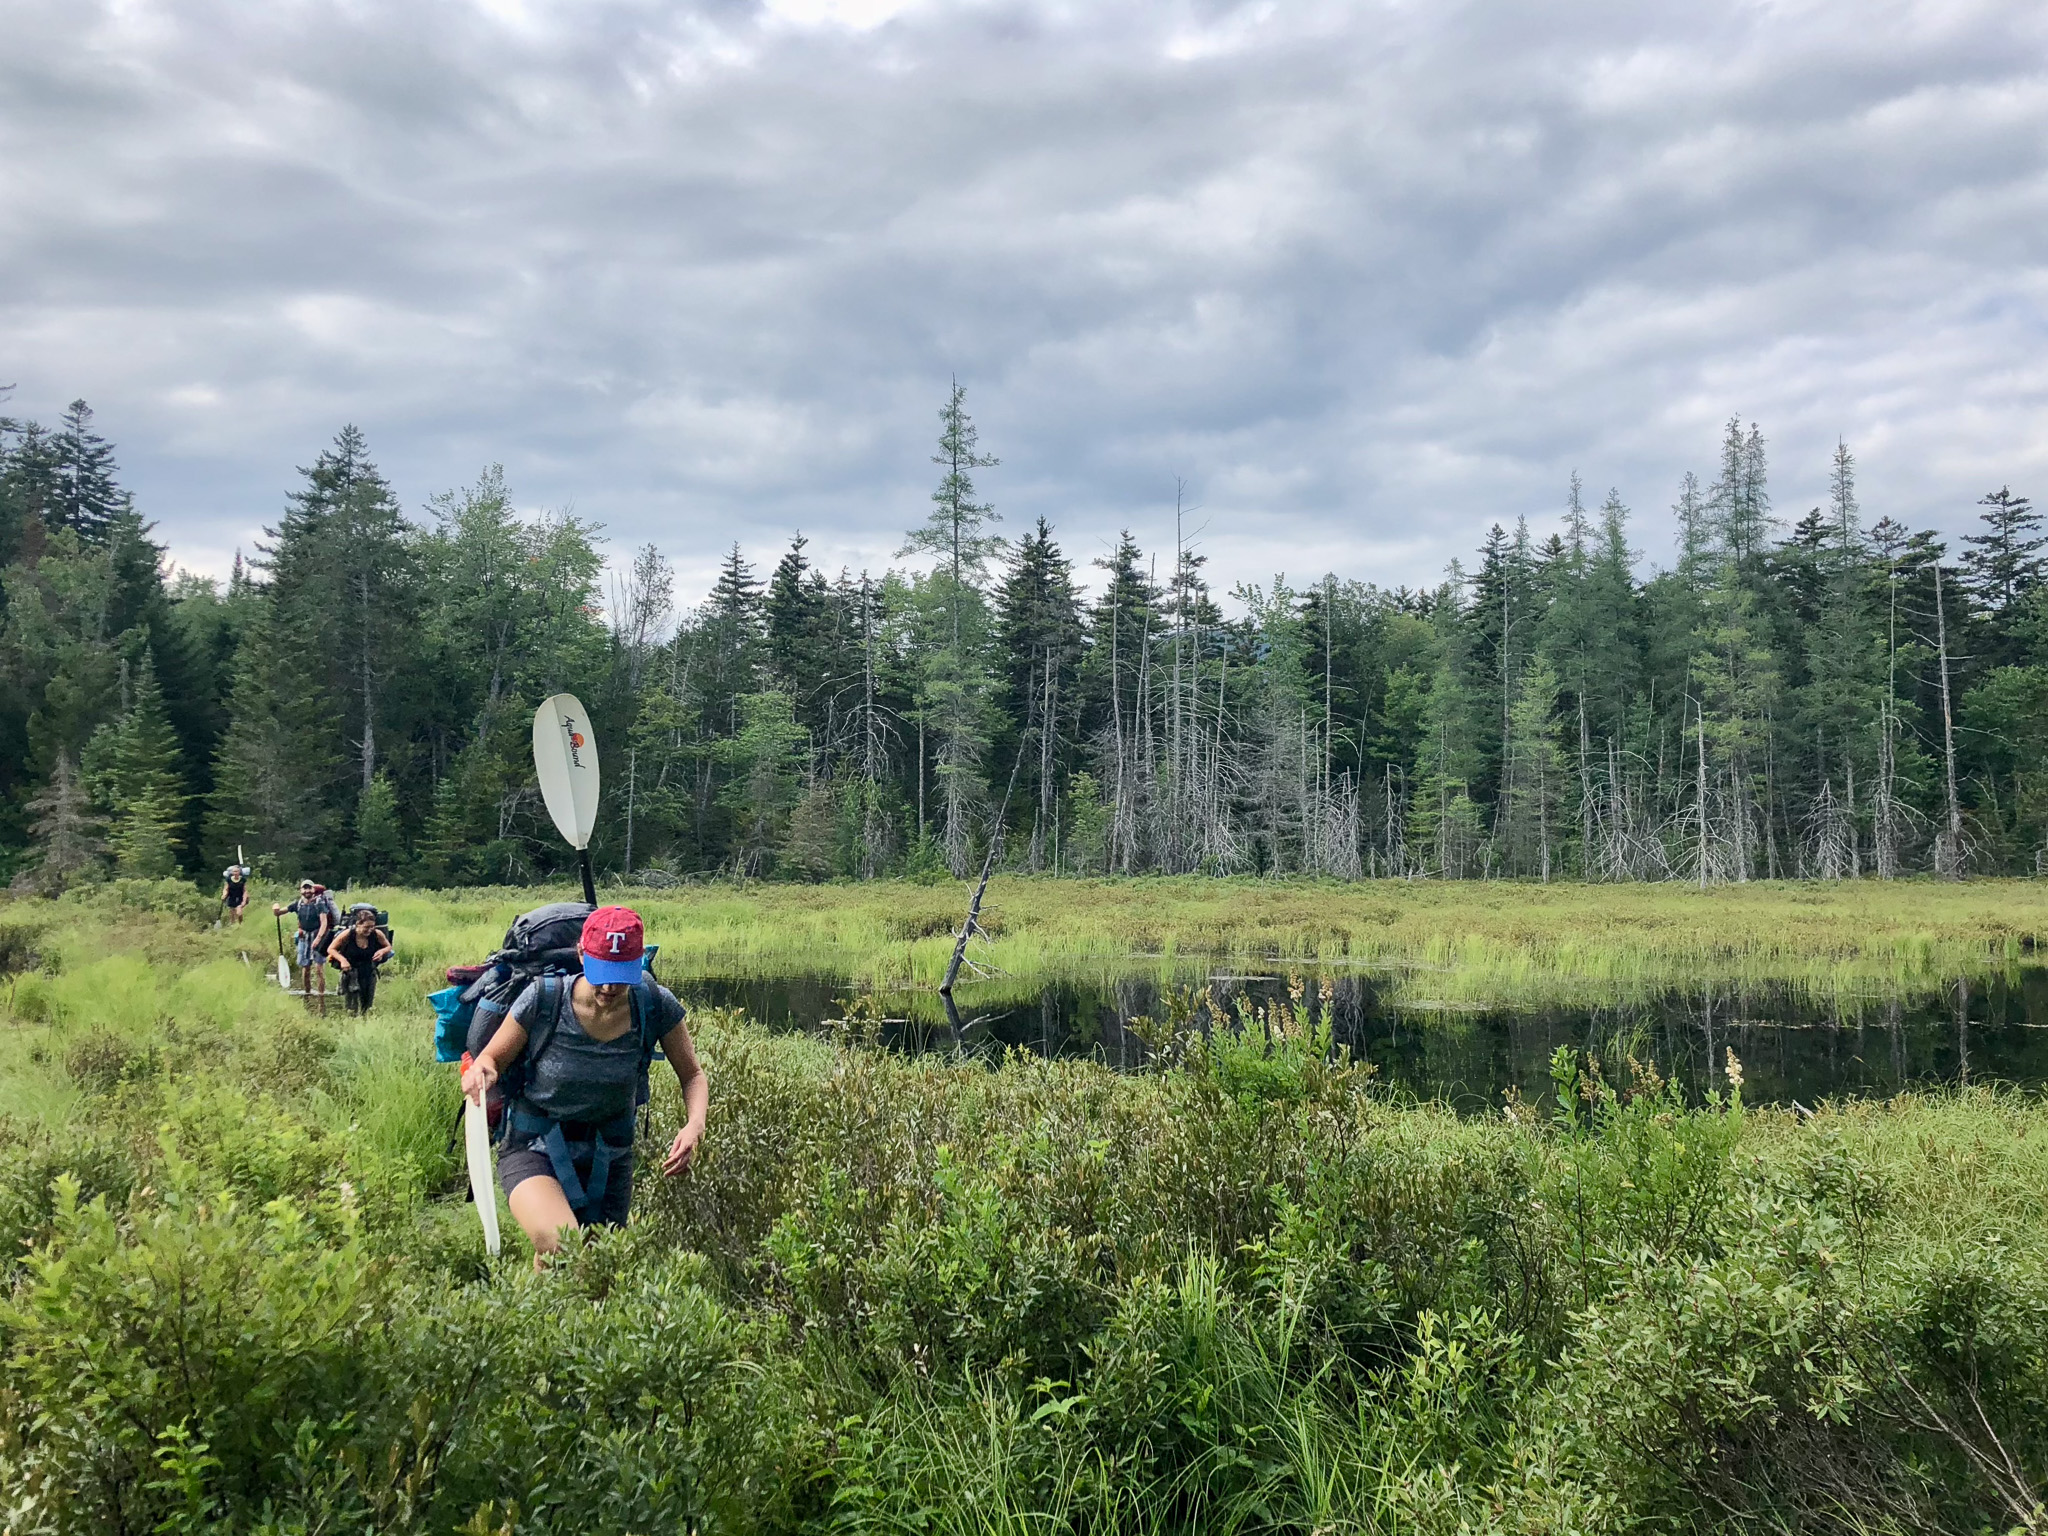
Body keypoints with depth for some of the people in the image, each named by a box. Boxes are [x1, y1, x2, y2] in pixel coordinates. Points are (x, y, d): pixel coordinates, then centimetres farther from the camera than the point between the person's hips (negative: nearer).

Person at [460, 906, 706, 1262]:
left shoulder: (655, 1007, -14)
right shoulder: (543, 1000, -18)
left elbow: (693, 1077, -1)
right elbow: (492, 1059, -3)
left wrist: (694, 1125, -22)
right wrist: (480, 1072, -28)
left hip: (608, 1161, 3)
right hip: (534, 1150, -3)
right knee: (561, 1248, -31)